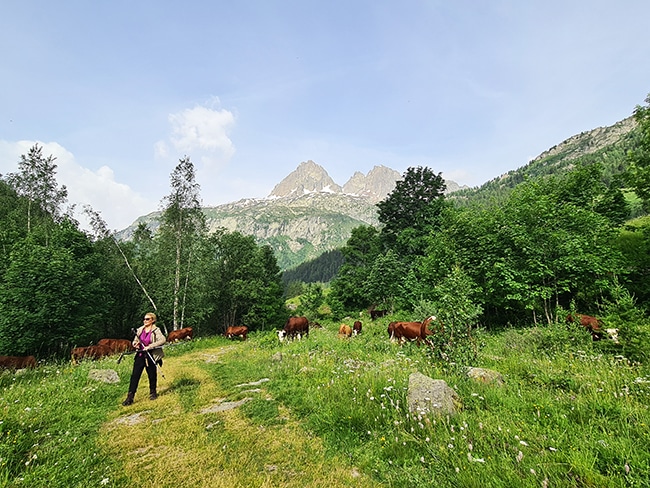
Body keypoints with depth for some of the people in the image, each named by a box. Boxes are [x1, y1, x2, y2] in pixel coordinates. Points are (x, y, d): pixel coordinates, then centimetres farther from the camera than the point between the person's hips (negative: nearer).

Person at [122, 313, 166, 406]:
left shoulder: (156, 331, -10)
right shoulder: (140, 330, 6)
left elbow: (163, 340, -25)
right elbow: (134, 341, 19)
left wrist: (149, 346, -29)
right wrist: (135, 344, -6)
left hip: (151, 356, -4)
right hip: (140, 355, 4)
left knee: (152, 375, 9)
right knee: (134, 375, -1)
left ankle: (153, 393, 30)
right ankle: (130, 397, 6)